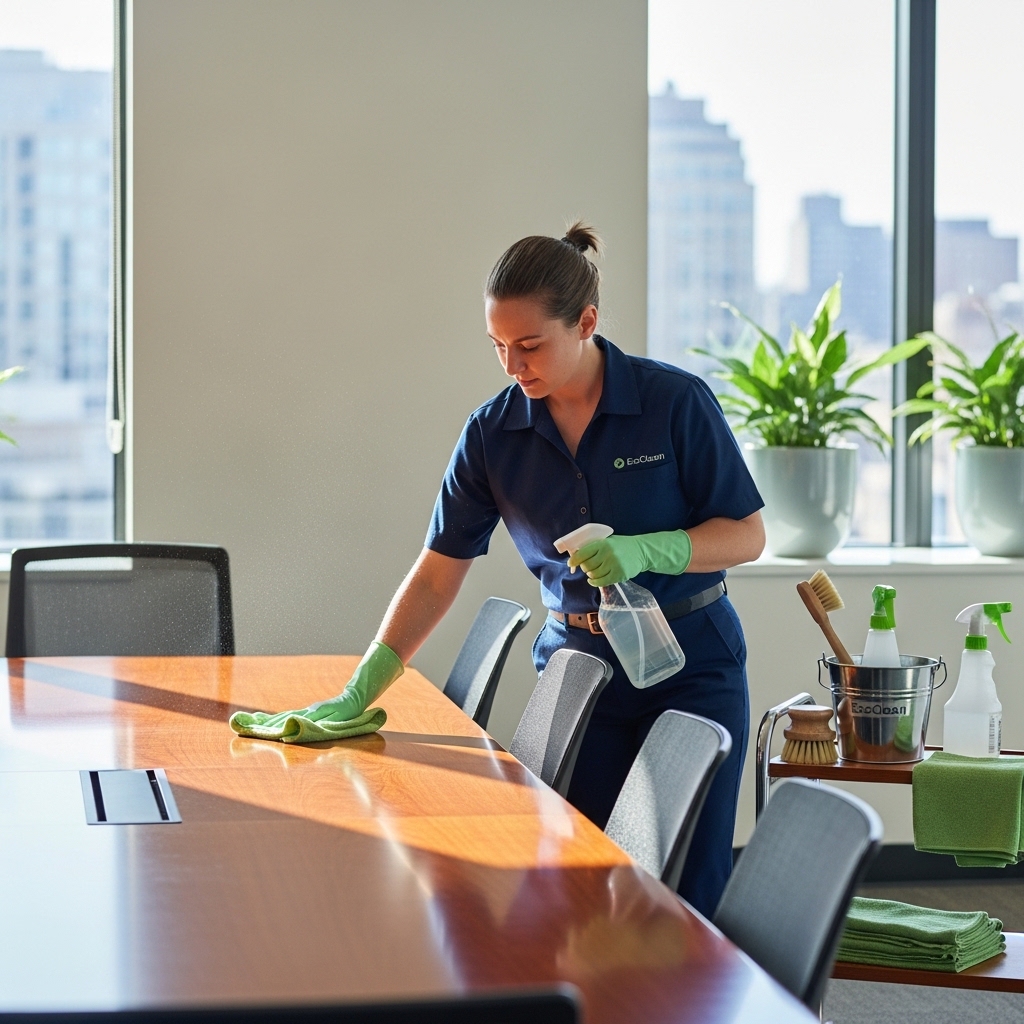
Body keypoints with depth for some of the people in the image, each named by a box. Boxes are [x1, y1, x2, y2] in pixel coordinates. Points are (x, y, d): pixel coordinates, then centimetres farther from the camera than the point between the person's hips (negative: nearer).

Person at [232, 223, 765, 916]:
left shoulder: (676, 402, -11)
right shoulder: (494, 432, -3)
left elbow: (747, 535, -7)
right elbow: (437, 574, 0)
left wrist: (644, 552, -25)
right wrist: (358, 695, -5)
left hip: (692, 666, -2)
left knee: (689, 895, -2)